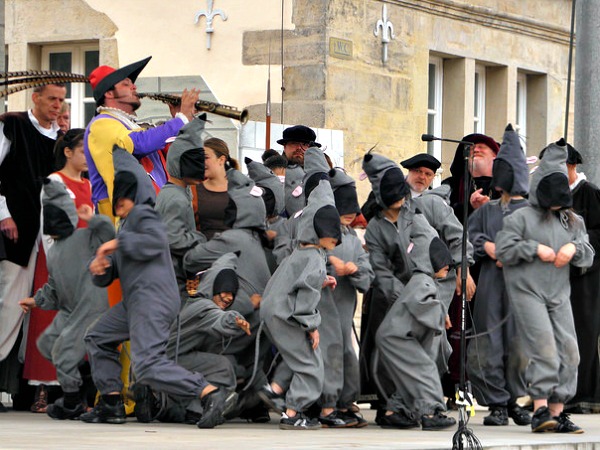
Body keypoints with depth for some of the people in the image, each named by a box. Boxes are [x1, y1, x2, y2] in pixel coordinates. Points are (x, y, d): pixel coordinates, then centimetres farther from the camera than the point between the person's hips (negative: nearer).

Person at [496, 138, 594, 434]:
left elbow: (588, 256, 12)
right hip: (527, 291, -6)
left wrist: (574, 248, -10)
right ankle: (540, 410, -14)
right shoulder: (522, 217, 0)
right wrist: (535, 249, -13)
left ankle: (557, 412, 4)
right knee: (544, 348, -17)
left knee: (568, 351, -1)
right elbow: (503, 250, -5)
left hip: (559, 294, 6)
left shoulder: (573, 221, 16)